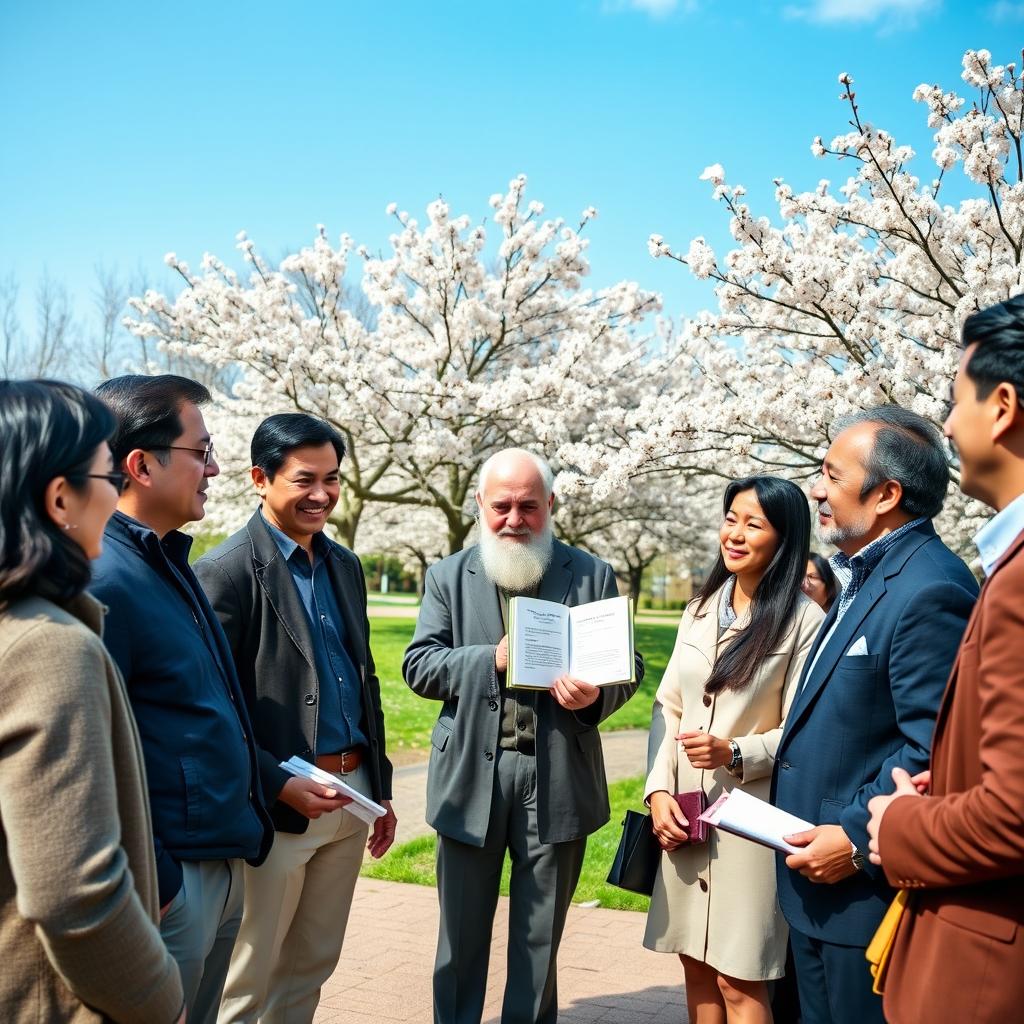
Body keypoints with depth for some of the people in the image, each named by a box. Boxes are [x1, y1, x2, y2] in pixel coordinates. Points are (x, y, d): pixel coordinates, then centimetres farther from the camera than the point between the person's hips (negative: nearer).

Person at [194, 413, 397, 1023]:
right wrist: (280, 787, -19)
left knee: (311, 968, 17)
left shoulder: (345, 565, 11)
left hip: (351, 793, 7)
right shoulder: (226, 572, -12)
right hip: (277, 805, -6)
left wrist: (381, 788, 16)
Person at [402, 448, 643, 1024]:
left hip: (558, 778, 0)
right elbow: (420, 666, -1)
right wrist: (492, 659, -17)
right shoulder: (449, 577, 5)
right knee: (462, 933, 13)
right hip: (472, 777, 1)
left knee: (540, 937, 14)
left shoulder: (593, 576, 3)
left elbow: (628, 666, 4)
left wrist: (596, 695, -19)